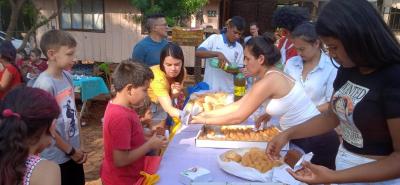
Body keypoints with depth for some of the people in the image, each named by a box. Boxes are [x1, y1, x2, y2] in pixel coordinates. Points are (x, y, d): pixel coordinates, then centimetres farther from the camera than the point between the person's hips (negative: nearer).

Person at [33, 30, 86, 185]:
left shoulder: (67, 77, 0)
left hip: (74, 152, 7)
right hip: (57, 158, -6)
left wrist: (80, 146, 5)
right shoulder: (44, 84, -22)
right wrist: (70, 151, -8)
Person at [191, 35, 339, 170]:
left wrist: (205, 121, -7)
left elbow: (238, 117, -19)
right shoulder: (269, 76, 4)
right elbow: (238, 105, 7)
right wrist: (207, 114, 5)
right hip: (302, 137, 9)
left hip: (317, 141, -9)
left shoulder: (268, 81, -25)